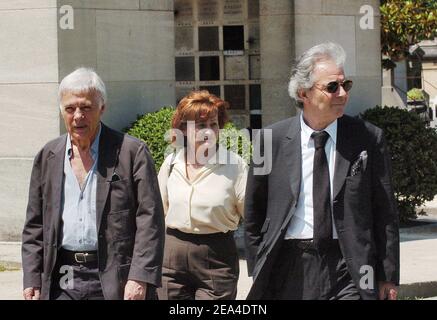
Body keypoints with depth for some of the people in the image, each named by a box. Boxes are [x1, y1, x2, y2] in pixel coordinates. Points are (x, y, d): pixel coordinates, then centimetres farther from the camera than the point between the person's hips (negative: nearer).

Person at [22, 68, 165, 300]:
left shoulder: (132, 152, -2)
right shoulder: (48, 157, 11)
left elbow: (150, 221, -6)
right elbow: (34, 226, 15)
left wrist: (140, 278, -15)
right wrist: (32, 280, 6)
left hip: (115, 281, -3)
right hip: (62, 284, 4)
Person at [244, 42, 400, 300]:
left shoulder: (369, 139, 2)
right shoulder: (273, 139, 3)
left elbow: (386, 214, 5)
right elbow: (254, 212, 10)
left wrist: (388, 277, 3)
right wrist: (259, 273, 7)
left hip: (349, 269, -1)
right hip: (288, 267, 1)